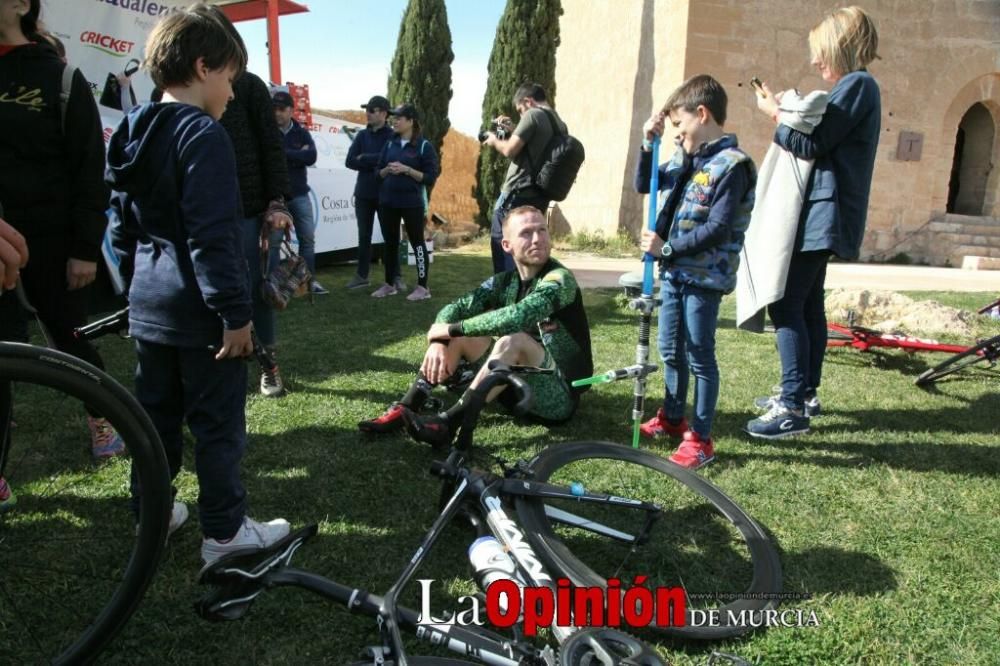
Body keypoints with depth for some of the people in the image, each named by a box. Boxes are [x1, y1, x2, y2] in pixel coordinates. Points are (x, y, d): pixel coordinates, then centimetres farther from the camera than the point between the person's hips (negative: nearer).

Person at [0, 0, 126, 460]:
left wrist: (86, 247, -9)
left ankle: (99, 419, 31)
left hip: (50, 236, -3)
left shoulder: (58, 77, -1)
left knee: (70, 335, 9)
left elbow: (88, 166, -4)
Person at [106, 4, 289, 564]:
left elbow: (123, 227, 17)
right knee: (218, 420, 1)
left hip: (149, 305, 9)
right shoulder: (204, 134, -15)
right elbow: (212, 236, -22)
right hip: (199, 309, -9)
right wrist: (236, 313, -19)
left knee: (155, 410, 18)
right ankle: (225, 531, 12)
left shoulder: (135, 132, 12)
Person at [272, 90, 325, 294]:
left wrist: (283, 153, -13)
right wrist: (297, 155, -14)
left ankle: (310, 280, 14)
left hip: (299, 194, 3)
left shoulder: (302, 133, 7)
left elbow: (311, 157, -8)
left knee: (307, 238, 5)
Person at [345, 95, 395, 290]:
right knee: (364, 236, 9)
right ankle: (362, 275, 16)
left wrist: (364, 159, -8)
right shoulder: (361, 135, 10)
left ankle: (396, 276, 9)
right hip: (363, 193, 4)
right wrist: (375, 163, -10)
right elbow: (350, 162, 1)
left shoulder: (392, 136, -4)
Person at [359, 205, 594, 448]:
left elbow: (518, 316, -35)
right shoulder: (505, 282, 3)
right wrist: (438, 341, -28)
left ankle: (447, 424, -34)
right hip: (518, 386, 7)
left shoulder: (560, 279, -18)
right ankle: (403, 411, -11)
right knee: (460, 336, -5)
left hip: (561, 396, -7)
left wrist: (450, 329, -25)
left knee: (515, 340, -33)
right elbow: (455, 308, -6)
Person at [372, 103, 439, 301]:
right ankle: (389, 284, 22)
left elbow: (430, 178, -10)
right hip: (387, 201, 5)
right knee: (390, 242, 11)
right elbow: (379, 172, 14)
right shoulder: (390, 144, 10)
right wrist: (388, 169, -8)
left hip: (412, 203, -5)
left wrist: (407, 170, -18)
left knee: (417, 242, 2)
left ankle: (423, 287, 8)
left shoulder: (424, 146, -5)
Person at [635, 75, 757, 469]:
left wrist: (667, 247, -17)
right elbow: (644, 185, 19)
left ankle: (700, 439, 12)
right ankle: (672, 417, 35)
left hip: (704, 278, -8)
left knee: (699, 356, 0)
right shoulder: (685, 158, 10)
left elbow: (717, 229, -20)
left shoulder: (732, 165, -15)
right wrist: (649, 144, 6)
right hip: (673, 272, 8)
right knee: (670, 350, 17)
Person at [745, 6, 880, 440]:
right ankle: (805, 393, 24)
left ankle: (793, 409, -13)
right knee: (807, 305, 15)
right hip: (822, 213, 11)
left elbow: (812, 146, -17)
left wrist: (776, 114, -5)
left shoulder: (856, 85, -10)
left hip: (822, 214, -11)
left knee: (786, 306, -14)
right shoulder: (855, 88, 20)